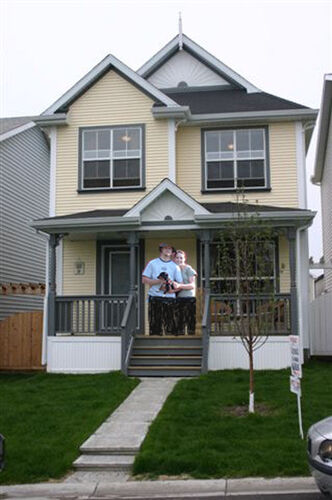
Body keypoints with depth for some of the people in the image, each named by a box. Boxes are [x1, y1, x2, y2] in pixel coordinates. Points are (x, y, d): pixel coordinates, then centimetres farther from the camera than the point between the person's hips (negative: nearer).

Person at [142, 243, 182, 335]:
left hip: (170, 299, 1)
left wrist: (173, 289, -10)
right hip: (155, 298, -1)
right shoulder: (152, 263, 11)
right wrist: (159, 281, -8)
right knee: (155, 327, -1)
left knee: (171, 327, -3)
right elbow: (144, 280, 5)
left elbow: (180, 284, 11)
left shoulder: (175, 266, 14)